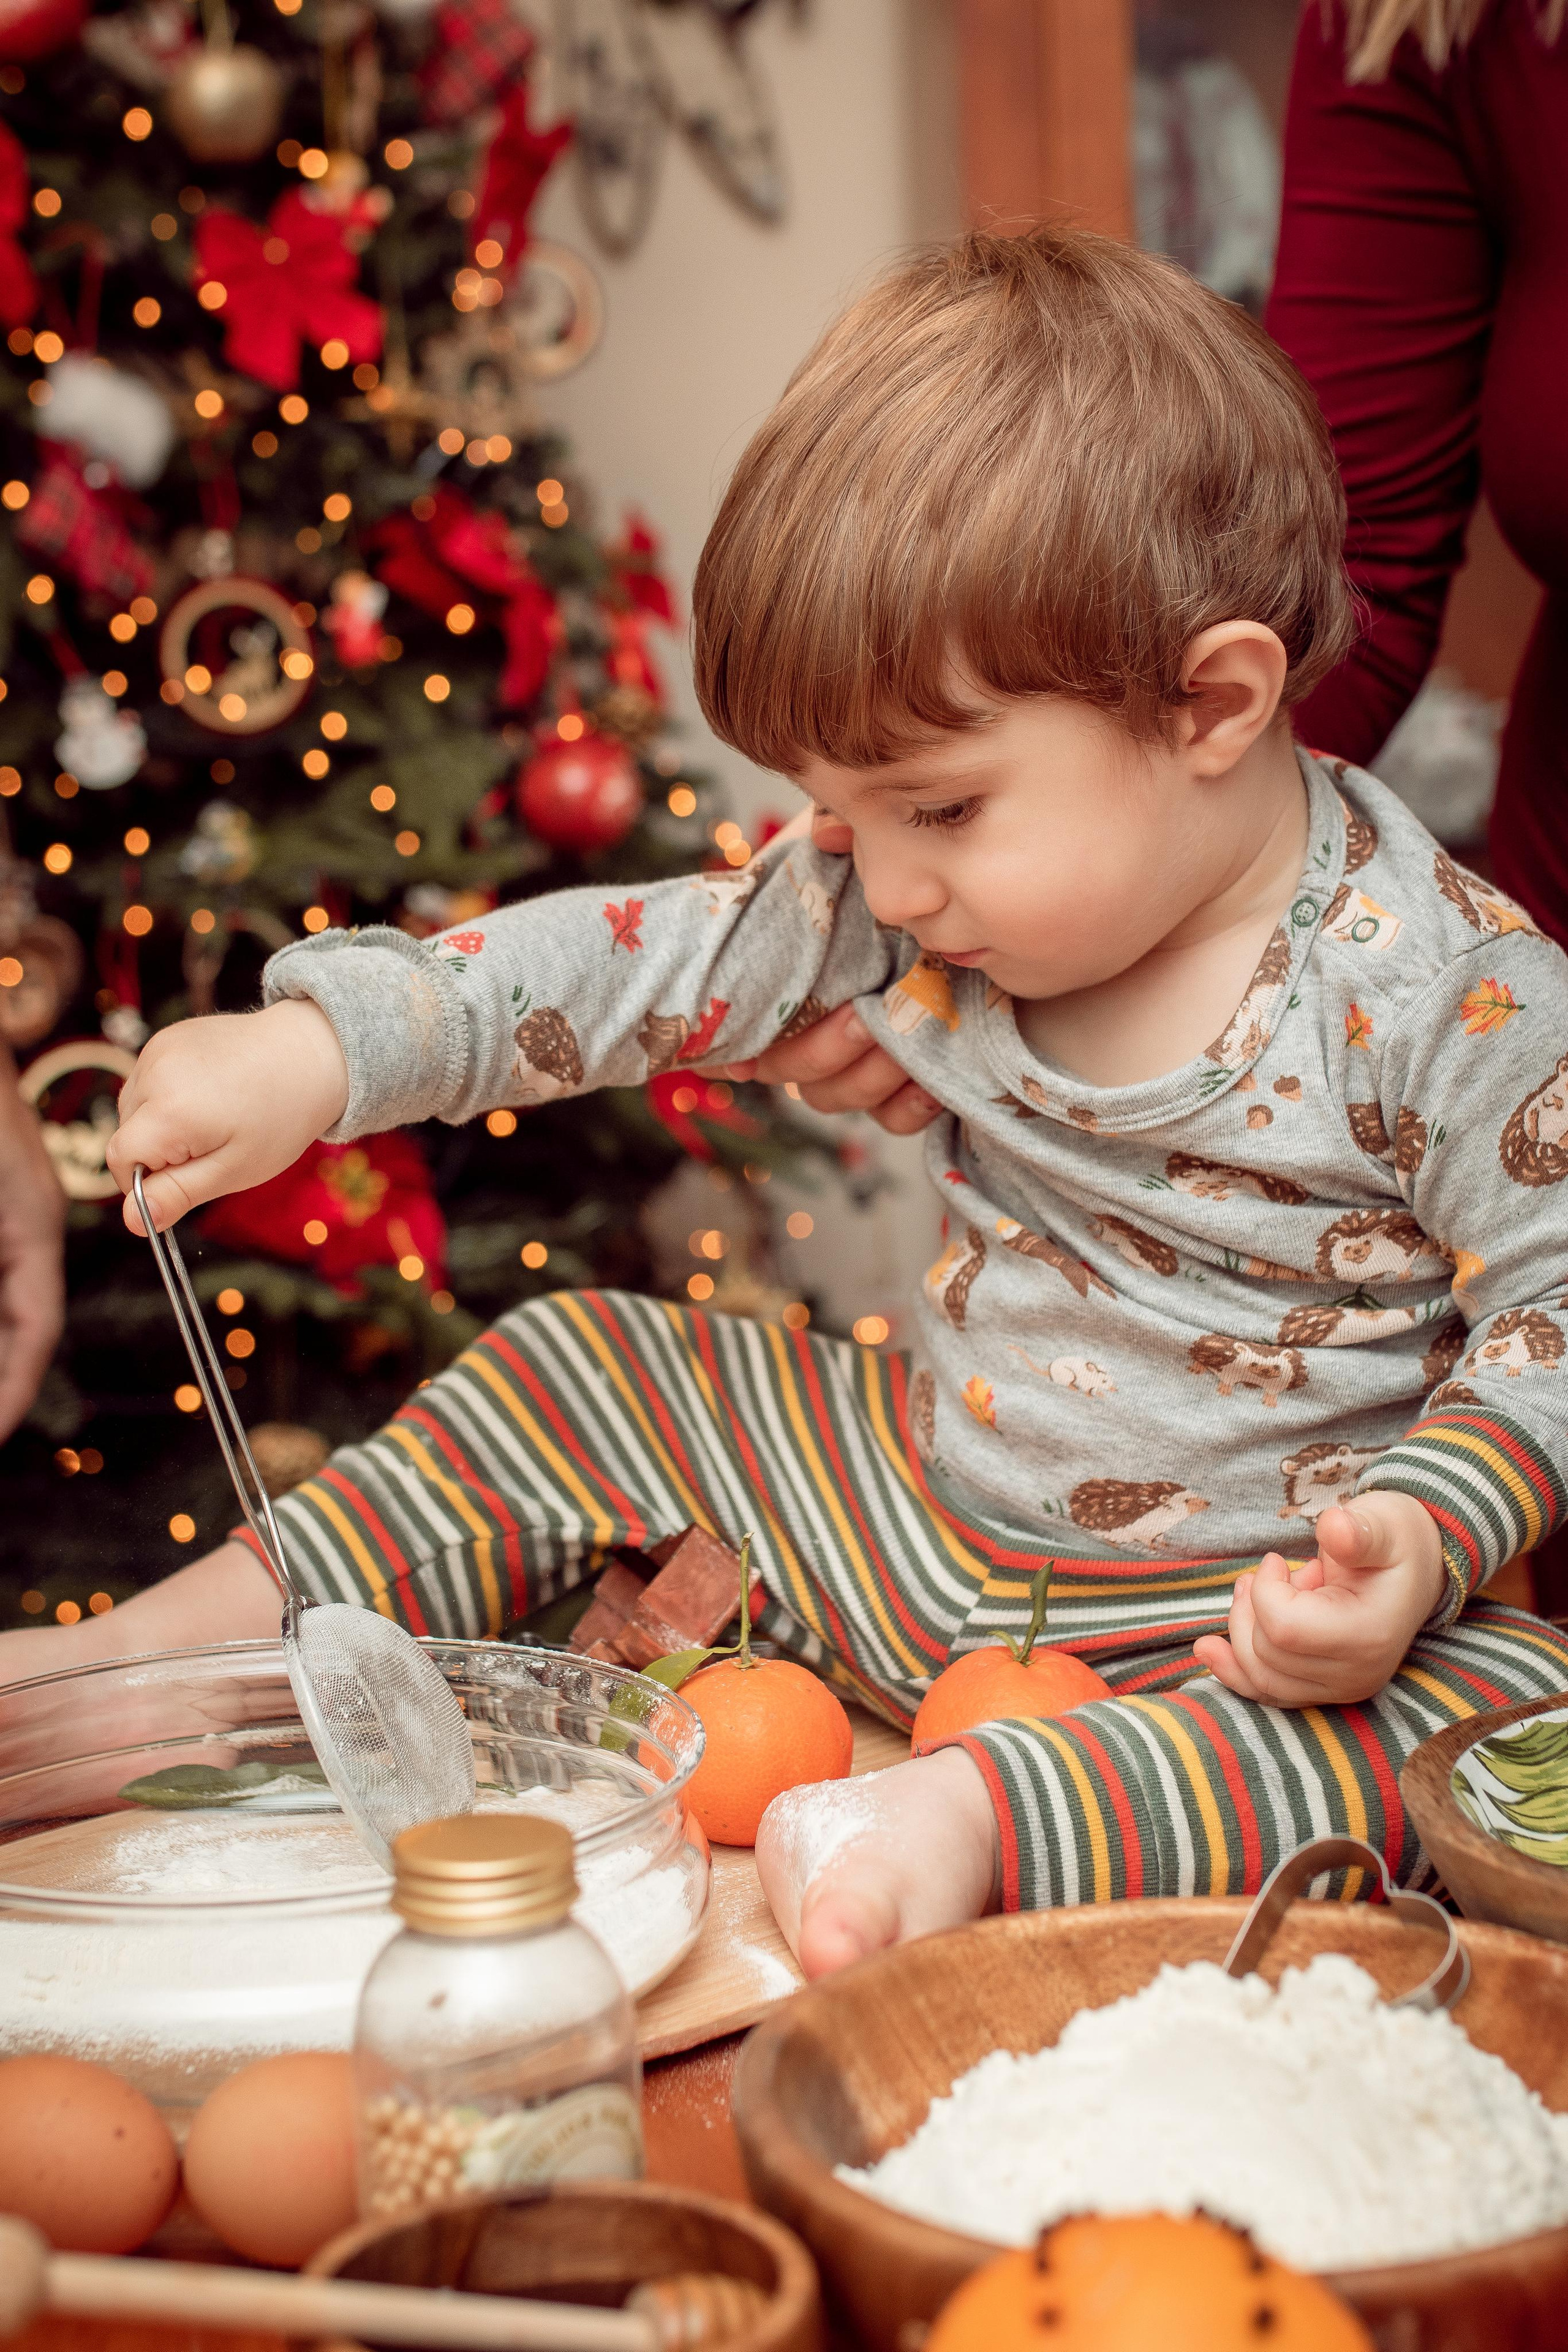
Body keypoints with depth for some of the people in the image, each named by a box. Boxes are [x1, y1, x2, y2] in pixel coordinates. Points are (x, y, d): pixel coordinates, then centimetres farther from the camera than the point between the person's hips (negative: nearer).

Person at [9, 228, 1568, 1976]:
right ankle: (154, 1655, 10)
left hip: (1255, 1623, -5)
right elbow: (651, 960, -1)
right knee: (587, 1368, 7)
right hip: (929, 1530, 5)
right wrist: (314, 1049, -11)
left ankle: (971, 1817, -42)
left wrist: (1422, 1542, -31)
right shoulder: (911, 910, -5)